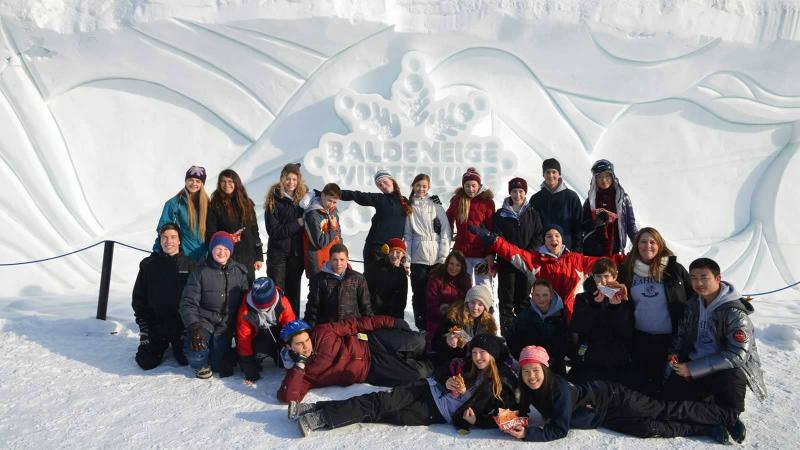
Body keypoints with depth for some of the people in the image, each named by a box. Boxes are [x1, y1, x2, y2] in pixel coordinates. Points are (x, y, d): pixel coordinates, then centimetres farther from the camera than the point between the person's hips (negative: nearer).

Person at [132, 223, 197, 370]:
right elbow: (138, 296, 10)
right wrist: (143, 324, 2)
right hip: (155, 325, 1)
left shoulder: (189, 264, 0)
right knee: (146, 363, -6)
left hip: (181, 324, -1)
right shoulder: (149, 264, 4)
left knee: (186, 359, -11)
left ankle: (176, 346, 23)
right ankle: (162, 346, 25)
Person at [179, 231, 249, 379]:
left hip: (226, 323, 2)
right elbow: (188, 303, -11)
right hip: (204, 319, -2)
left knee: (220, 366, -5)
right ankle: (201, 365, 7)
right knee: (194, 348, -31)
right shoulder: (200, 272, -8)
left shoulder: (240, 272, 1)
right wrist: (194, 327, -26)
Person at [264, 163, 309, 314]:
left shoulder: (303, 197, 3)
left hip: (297, 252, 3)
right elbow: (273, 231, -13)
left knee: (293, 290, 12)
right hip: (278, 252, -3)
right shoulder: (274, 200, -8)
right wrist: (297, 223, -16)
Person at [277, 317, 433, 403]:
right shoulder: (300, 372, -12)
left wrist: (389, 321, -9)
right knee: (418, 373, -16)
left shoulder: (321, 334, -11)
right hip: (371, 372, -1)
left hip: (370, 345, 1)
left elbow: (353, 324, -6)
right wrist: (299, 366, -29)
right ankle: (430, 366, 20)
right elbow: (288, 397, -26)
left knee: (417, 342, -15)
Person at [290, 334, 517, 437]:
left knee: (393, 415, -18)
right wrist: (446, 383, -8)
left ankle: (319, 419, -23)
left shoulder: (504, 385, -4)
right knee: (383, 401, -18)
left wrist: (475, 420, -18)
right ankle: (317, 410, -21)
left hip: (440, 413, -3)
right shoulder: (466, 366, 8)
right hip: (429, 390, 4)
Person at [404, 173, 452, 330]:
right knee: (419, 294, 2)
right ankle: (421, 328, 11)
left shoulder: (436, 205, 5)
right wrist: (406, 258, 1)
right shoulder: (409, 207, 10)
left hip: (437, 257, -1)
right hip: (418, 258, 1)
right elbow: (407, 235, 9)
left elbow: (446, 231, 1)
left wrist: (444, 256, -6)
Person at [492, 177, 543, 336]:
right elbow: (497, 238, -2)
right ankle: (506, 333, 6)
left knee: (523, 298, 9)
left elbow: (539, 236, 2)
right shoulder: (500, 214, 3)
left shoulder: (533, 214, 7)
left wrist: (527, 253, -12)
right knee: (506, 299, 1)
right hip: (506, 262, -1)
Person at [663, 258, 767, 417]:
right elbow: (682, 333, 20)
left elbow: (737, 355, -24)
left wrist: (693, 369, -25)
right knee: (671, 391, -9)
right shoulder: (693, 304, 3)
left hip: (729, 368, -6)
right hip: (694, 363, 6)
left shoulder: (735, 313, -19)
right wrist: (675, 353, -1)